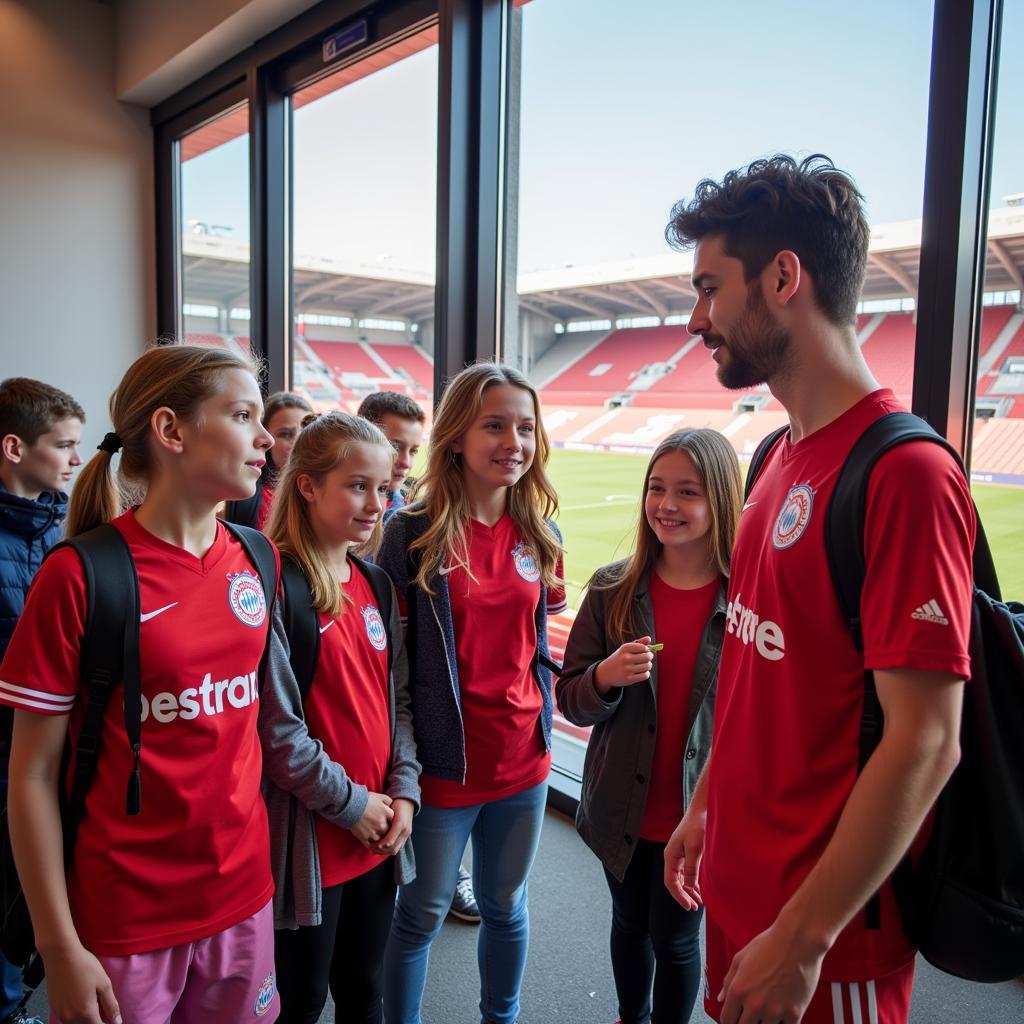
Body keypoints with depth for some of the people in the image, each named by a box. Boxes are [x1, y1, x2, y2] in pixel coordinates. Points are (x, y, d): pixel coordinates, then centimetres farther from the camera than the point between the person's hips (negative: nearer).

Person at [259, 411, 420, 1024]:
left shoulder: (375, 584, 6)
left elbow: (397, 698, 9)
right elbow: (275, 726, -20)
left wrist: (404, 792, -1)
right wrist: (349, 803, -13)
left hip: (379, 834, 6)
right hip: (308, 837, -6)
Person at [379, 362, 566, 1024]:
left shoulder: (541, 535, 1)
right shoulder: (413, 534, -13)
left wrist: (542, 726, 7)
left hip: (523, 759, 4)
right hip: (442, 763, -4)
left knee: (506, 907, 22)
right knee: (422, 915, 14)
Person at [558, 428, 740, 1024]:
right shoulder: (613, 589, -8)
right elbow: (571, 700, -3)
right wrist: (606, 676, -25)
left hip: (702, 810, -2)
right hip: (622, 806, 3)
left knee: (675, 939, 15)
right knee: (629, 924, 24)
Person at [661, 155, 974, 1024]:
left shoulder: (905, 473, -22)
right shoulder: (782, 457, 4)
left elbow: (925, 743, -23)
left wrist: (803, 938, -20)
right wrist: (705, 806, 13)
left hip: (822, 930, -7)